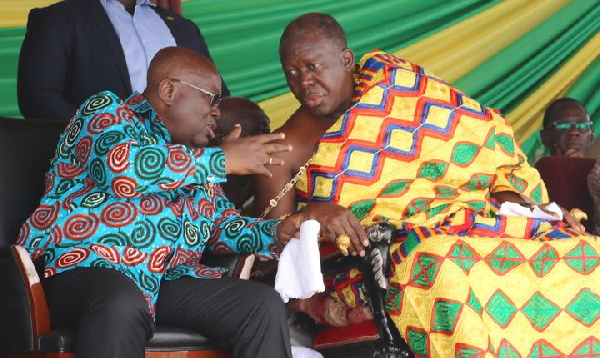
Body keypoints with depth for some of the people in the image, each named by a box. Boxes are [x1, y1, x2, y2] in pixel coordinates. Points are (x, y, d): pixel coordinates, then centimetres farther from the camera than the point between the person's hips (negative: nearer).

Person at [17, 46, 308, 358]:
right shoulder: (107, 111, 4)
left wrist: (278, 233, 5)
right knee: (122, 304, -41)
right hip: (84, 264, -7)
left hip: (167, 279, 7)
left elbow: (221, 225, 26)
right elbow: (121, 168, -18)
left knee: (264, 306, -14)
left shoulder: (195, 155, 25)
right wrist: (222, 159, -12)